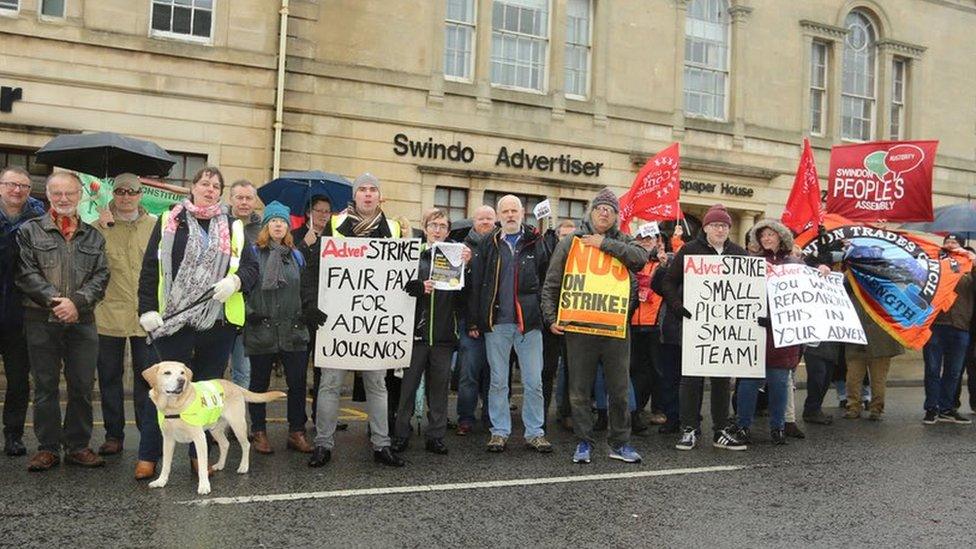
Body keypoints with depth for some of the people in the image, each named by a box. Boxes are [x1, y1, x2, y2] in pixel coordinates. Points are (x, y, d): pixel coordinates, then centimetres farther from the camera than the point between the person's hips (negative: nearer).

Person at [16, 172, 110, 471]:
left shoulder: (93, 236, 12)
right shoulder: (29, 231, 6)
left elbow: (101, 276, 3)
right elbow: (26, 273, -4)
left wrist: (76, 302, -12)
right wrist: (54, 300, -16)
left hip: (82, 321, 2)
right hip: (41, 320, -2)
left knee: (82, 385, 4)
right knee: (45, 385, 4)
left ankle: (78, 446, 15)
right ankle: (48, 447, 14)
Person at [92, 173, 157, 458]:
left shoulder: (155, 226, 5)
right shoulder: (100, 225, 4)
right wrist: (104, 228, -15)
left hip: (146, 314, 0)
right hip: (109, 313, 1)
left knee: (147, 376, 5)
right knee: (109, 376, 9)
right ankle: (113, 434, 20)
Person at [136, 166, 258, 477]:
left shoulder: (233, 228, 12)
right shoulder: (169, 222, 6)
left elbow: (251, 268, 7)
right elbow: (150, 268, 2)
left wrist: (235, 281, -14)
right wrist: (147, 309, -7)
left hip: (219, 323, 2)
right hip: (173, 321, -2)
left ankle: (199, 454, 21)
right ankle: (148, 455, 13)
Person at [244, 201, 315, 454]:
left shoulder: (296, 256, 15)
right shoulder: (254, 252, 1)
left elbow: (305, 289, 19)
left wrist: (304, 315, 8)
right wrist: (249, 312, -12)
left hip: (293, 329, 3)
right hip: (261, 328, -3)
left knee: (298, 382, 2)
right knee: (259, 383, 8)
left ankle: (297, 433, 12)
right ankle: (259, 432, 20)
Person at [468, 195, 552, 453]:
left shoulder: (535, 242, 6)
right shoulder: (489, 244, 7)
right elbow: (476, 283, 6)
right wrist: (473, 320, 2)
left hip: (529, 322, -1)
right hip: (497, 323, 1)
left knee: (533, 382, 3)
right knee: (498, 381, 8)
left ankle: (535, 432, 14)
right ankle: (500, 431, 18)